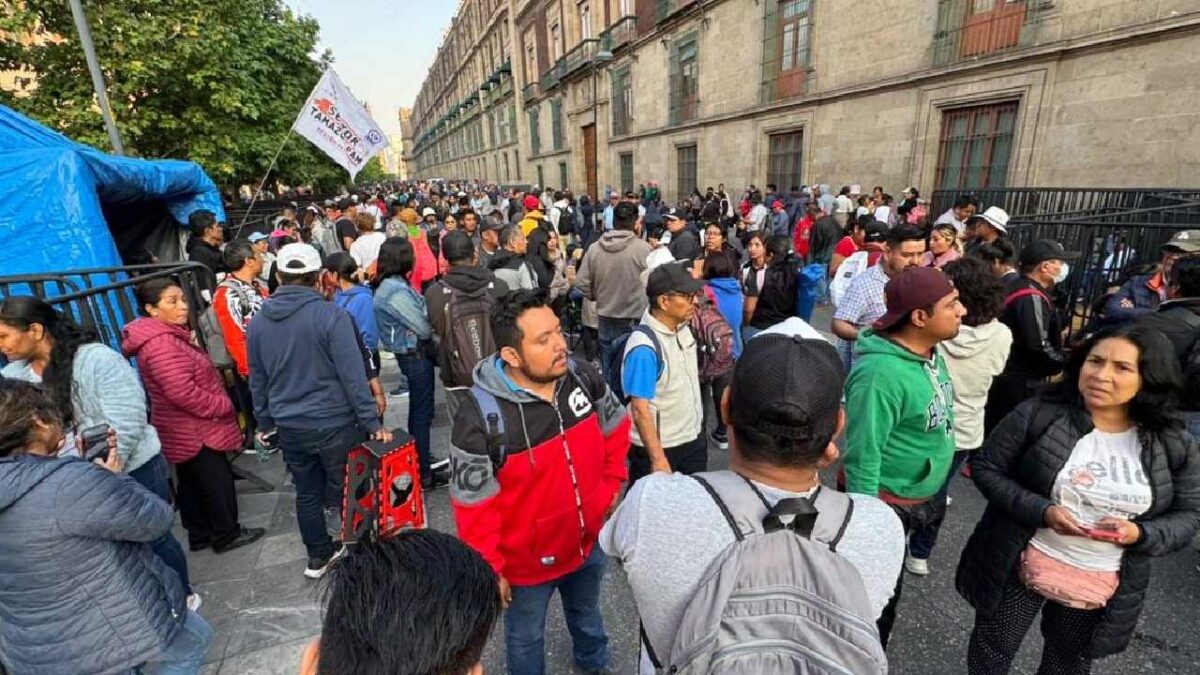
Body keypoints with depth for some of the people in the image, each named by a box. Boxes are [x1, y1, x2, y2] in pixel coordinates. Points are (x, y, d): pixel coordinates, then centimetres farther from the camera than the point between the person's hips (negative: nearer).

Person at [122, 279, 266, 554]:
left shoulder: (166, 336, 10)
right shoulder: (160, 344, -25)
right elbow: (183, 393, -29)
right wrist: (223, 405, -19)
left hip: (185, 430, 11)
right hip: (195, 431, -11)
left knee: (191, 484, 19)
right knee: (218, 482, 2)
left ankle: (200, 535, 32)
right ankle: (226, 535, 16)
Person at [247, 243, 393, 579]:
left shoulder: (258, 322, 1)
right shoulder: (331, 316, -17)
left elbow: (257, 381, 10)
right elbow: (353, 375, -18)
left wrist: (265, 421, 22)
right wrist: (372, 422, -12)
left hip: (290, 427, 5)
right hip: (335, 424, -5)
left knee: (307, 493, 19)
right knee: (343, 490, 11)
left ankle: (318, 557, 35)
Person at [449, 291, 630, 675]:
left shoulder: (583, 377, -17)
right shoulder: (479, 420, -31)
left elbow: (615, 429, 1)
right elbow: (474, 507, -20)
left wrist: (611, 486, 0)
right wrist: (489, 569, -11)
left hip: (589, 539, 5)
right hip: (526, 559, -4)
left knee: (586, 613, 34)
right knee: (526, 638, 25)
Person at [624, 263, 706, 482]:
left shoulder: (683, 328, -3)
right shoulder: (644, 347, -28)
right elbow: (640, 411, -25)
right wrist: (658, 459, -23)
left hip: (694, 438, 7)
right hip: (661, 447, -7)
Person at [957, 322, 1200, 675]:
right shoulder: (1038, 415, -16)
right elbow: (985, 467, -12)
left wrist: (1140, 534, -19)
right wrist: (1041, 511, -25)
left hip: (1101, 583, 3)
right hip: (1022, 566, -3)